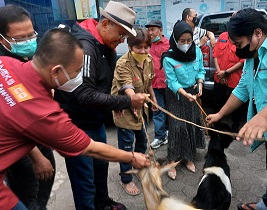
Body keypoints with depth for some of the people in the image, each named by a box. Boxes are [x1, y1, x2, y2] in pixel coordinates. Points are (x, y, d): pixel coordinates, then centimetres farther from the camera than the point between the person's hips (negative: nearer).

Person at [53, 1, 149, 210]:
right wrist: (126, 101, -27)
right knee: (84, 178, 2)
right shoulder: (84, 45, -24)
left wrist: (118, 102, 0)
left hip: (96, 120, 9)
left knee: (101, 164, 23)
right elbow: (85, 95, -31)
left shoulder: (106, 45, 5)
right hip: (77, 124, -9)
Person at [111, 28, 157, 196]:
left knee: (142, 139, 22)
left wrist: (153, 99, 18)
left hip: (141, 107, 7)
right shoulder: (123, 64, -26)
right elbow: (127, 88, -40)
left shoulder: (149, 60, -4)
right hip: (125, 108, -7)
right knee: (127, 145, 2)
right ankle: (127, 180, 23)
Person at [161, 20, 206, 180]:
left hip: (194, 93, 4)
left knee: (193, 124, 10)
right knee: (177, 127, -4)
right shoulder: (168, 58, -19)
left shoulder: (197, 51, -6)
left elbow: (201, 70, 4)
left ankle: (189, 157, 29)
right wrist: (185, 94, -32)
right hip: (176, 95, -4)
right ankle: (173, 161, 12)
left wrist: (200, 83, -15)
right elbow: (172, 82, -19)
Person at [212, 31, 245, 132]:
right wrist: (219, 71, -6)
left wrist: (226, 72, -15)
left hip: (235, 80, -4)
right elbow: (215, 54, 4)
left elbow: (243, 62, -15)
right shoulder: (222, 36, 2)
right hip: (219, 78, 5)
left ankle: (235, 126, 35)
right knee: (217, 102, 20)